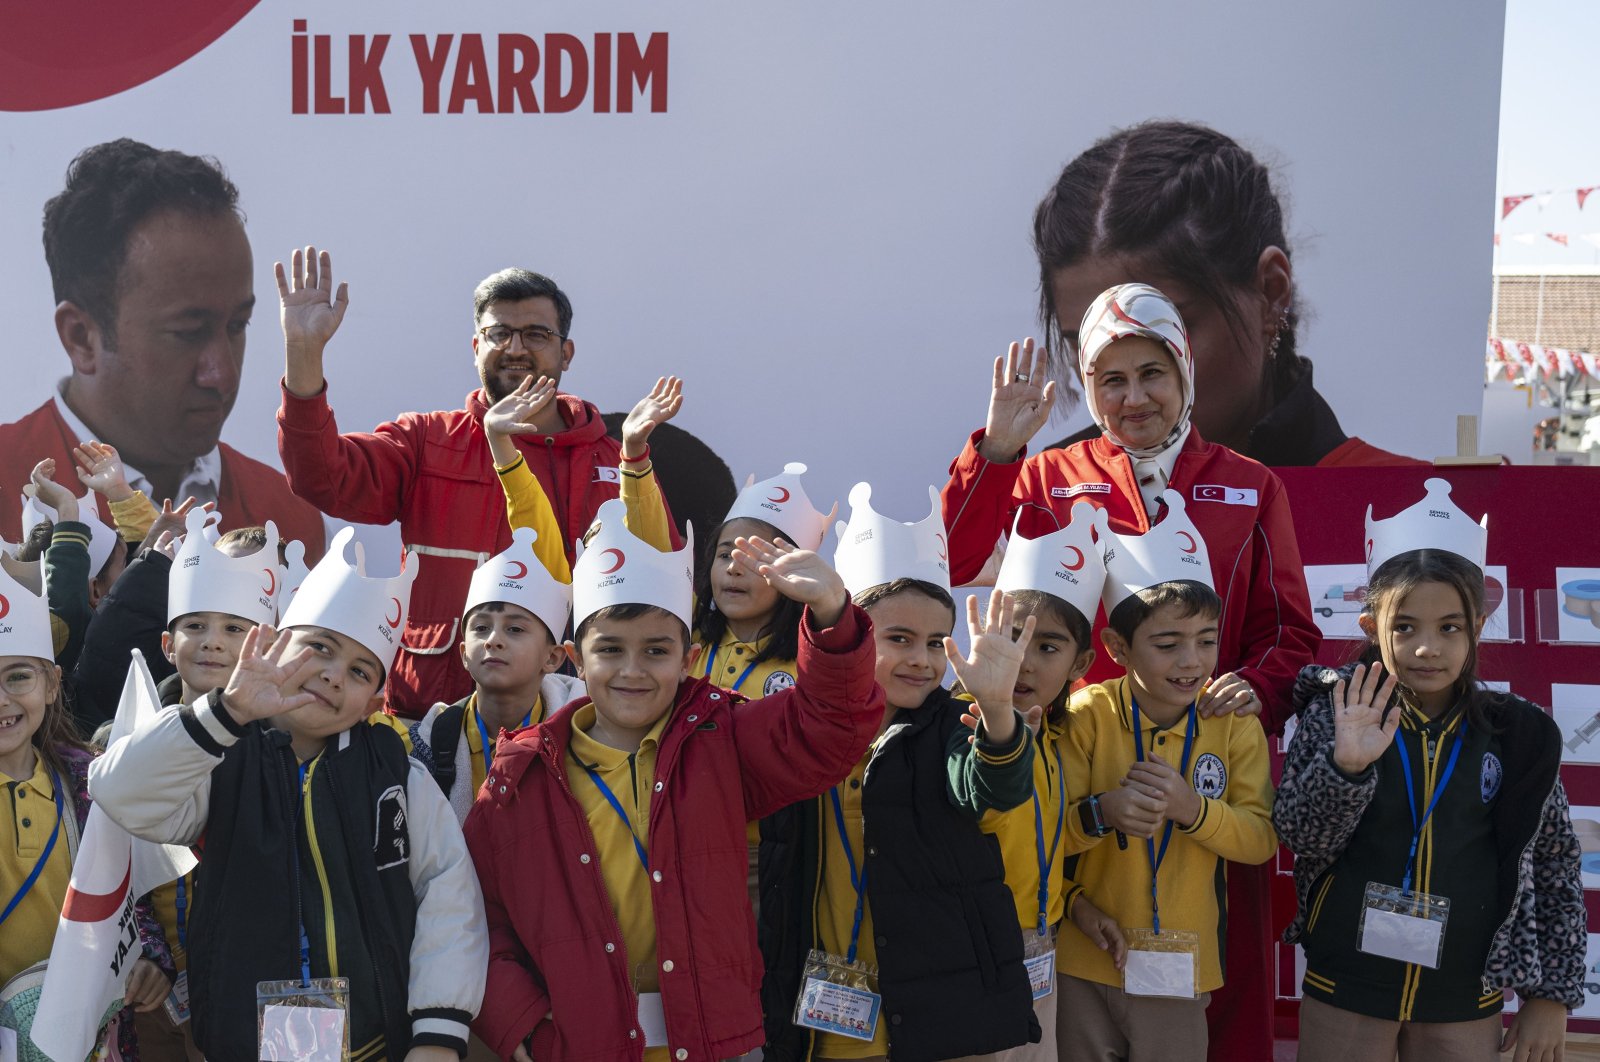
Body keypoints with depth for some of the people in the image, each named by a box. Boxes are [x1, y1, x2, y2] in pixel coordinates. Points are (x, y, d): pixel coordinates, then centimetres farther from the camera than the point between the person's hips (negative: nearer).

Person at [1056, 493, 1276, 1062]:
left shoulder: (1235, 724, -4)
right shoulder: (1088, 716, -8)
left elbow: (1261, 839, -7)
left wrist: (1193, 808, -24)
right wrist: (1101, 812, -28)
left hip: (1179, 967, 1)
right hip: (1084, 962, -1)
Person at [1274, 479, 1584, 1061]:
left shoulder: (1518, 736, -4)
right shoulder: (1337, 712, -6)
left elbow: (1556, 870, 4)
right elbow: (1302, 840, -9)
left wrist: (1552, 993, 6)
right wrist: (1346, 764, -25)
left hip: (1465, 1001, 1)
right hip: (1344, 992, -1)